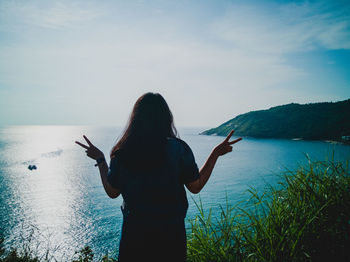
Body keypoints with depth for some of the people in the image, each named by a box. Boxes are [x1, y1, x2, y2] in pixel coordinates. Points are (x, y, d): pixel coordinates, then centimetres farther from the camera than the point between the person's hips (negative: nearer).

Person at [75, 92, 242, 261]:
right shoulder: (179, 149, -14)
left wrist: (100, 159, 14)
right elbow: (195, 187, -5)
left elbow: (112, 192, 1)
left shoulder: (122, 152, -8)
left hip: (133, 231, 1)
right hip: (171, 233, 0)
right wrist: (216, 154, 3)